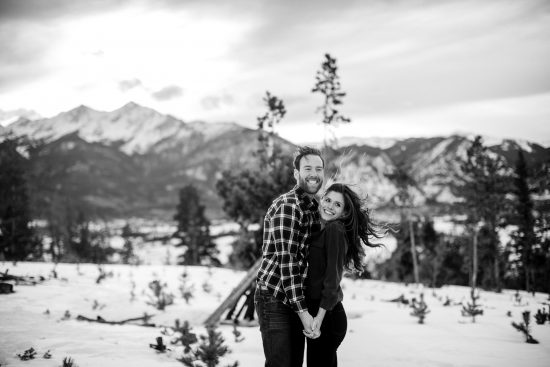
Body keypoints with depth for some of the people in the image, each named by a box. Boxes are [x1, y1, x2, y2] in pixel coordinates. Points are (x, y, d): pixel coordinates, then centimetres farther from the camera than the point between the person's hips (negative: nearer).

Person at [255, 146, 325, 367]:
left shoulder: (313, 207, 14)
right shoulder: (287, 206, -16)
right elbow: (286, 260, -21)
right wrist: (302, 310, -22)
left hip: (296, 300, 9)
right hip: (274, 298, -9)